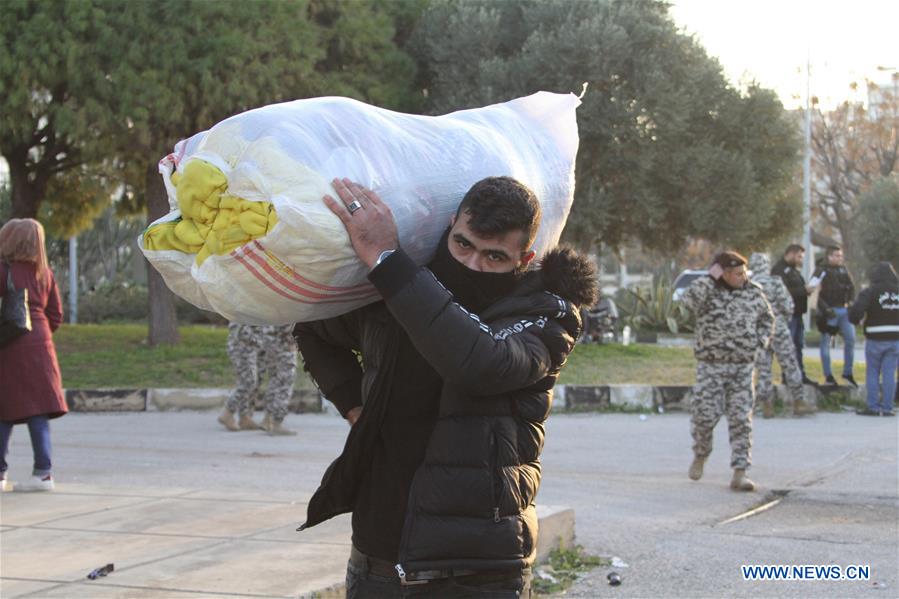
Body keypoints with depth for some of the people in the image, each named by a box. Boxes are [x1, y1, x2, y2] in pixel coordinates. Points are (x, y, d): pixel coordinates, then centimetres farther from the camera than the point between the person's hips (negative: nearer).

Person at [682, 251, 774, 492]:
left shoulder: (753, 293, 5)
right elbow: (689, 300, -29)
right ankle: (700, 456, 29)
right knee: (705, 416, -1)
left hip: (743, 366, 2)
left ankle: (740, 473, -1)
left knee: (741, 420, -2)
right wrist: (710, 279, -25)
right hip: (710, 365, -2)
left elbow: (767, 318, 20)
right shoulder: (708, 291, -6)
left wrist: (761, 341, 4)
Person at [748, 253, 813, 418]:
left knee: (763, 369, 7)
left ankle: (767, 406, 7)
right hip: (778, 330, -3)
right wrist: (786, 316, 10)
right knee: (790, 366, 5)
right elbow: (788, 306, -10)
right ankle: (798, 402, 8)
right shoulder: (775, 282, -9)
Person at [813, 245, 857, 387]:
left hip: (843, 310, 6)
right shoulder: (821, 271, -6)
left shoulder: (843, 270, 12)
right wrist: (825, 309, -18)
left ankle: (847, 373, 11)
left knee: (851, 339, 1)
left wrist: (849, 301, 2)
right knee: (826, 343, 2)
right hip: (828, 312, -6)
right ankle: (828, 376, 8)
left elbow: (851, 287, 18)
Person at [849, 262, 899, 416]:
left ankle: (872, 406, 6)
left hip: (875, 339, -3)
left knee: (872, 373, 7)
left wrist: (855, 320, 1)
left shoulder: (870, 292, -9)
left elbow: (857, 311, -19)